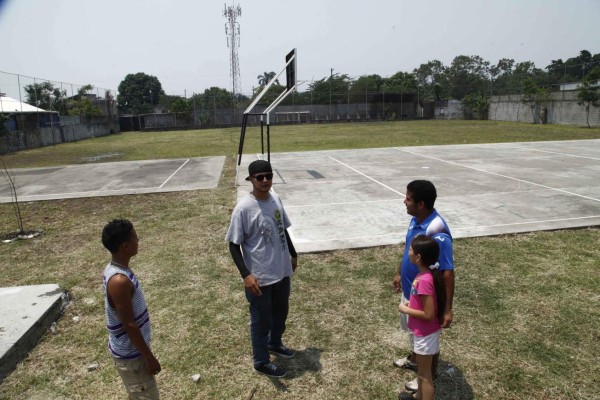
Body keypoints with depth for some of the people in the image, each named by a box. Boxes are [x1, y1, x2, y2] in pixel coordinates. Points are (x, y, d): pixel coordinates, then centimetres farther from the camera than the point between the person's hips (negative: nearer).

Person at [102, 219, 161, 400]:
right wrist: (149, 357, -16)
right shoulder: (120, 281, -31)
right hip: (130, 353, -9)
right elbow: (129, 325, -26)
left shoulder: (114, 268, -1)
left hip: (130, 349, 9)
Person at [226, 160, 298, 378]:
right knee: (261, 320, 12)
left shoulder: (276, 199, 0)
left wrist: (293, 254, 20)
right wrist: (246, 275, -24)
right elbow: (234, 244, -17)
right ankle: (261, 361, 35)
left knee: (281, 312, 26)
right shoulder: (243, 208, -21)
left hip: (282, 271, 7)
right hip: (259, 277, -7)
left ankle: (274, 343, 53)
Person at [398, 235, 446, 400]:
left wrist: (406, 310, -17)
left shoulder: (424, 280, -31)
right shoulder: (426, 274, -3)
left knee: (425, 374, 7)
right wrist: (411, 303, 2)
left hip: (425, 334, -9)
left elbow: (429, 314, -28)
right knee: (421, 369, 27)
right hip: (423, 332, 9)